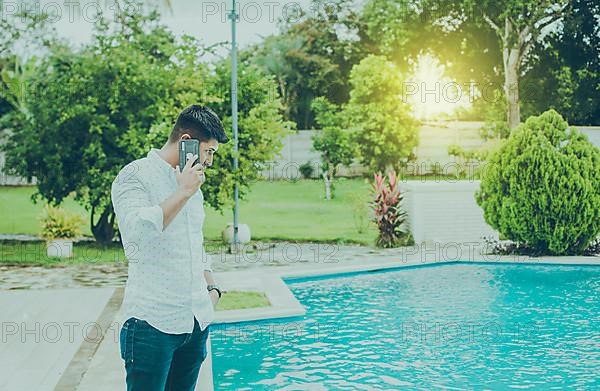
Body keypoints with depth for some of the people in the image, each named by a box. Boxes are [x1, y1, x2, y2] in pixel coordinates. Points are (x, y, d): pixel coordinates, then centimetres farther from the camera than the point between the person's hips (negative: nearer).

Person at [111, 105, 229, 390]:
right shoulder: (135, 176, -6)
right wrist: (183, 193, -16)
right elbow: (138, 231, -24)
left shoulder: (191, 182, 18)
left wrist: (212, 288, 14)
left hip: (196, 321, 7)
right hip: (152, 322, -7)